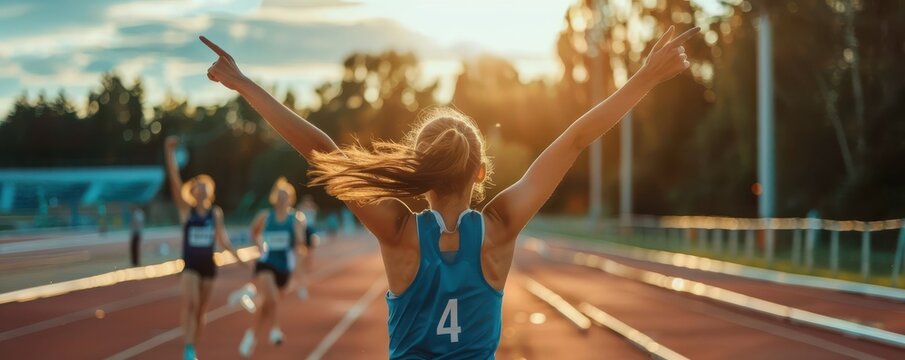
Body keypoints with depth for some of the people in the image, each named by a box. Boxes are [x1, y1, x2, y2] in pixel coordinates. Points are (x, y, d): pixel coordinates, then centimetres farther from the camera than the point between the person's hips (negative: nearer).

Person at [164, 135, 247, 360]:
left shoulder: (216, 213, 6)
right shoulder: (186, 209, -2)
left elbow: (222, 238, 13)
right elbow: (175, 181, -13)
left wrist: (238, 256, 7)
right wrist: (170, 153, -23)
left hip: (208, 264, 3)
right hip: (190, 263, -3)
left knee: (201, 309, 10)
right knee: (190, 303, -21)